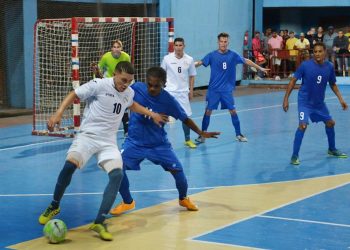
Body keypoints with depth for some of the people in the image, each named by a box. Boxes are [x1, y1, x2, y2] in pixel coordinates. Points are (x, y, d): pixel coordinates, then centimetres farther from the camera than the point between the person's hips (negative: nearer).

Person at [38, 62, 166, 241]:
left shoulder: (129, 93, 9)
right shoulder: (99, 85, -10)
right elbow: (74, 95, -6)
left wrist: (152, 114, 31)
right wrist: (58, 114, -19)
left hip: (108, 142, 5)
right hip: (88, 135, -4)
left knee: (117, 175, -19)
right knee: (69, 165, -27)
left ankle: (99, 223, -14)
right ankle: (54, 206, 1)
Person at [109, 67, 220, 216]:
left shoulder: (168, 100, -16)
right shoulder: (136, 88, -15)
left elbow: (185, 119, -5)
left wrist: (201, 133, -11)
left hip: (159, 143, 0)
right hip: (135, 142, 1)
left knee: (177, 170, -7)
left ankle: (183, 199, 26)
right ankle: (127, 202, 8)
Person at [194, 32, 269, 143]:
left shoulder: (233, 55, -2)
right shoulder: (212, 55, -5)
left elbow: (246, 61, 6)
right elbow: (200, 63, -7)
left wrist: (260, 68, 10)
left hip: (227, 89, 1)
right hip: (213, 89, -1)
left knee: (233, 111, 2)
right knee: (208, 111, -3)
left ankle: (238, 134, 17)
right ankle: (202, 135, 8)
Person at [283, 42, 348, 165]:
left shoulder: (329, 67, -6)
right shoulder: (306, 65, -18)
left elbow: (333, 84, 10)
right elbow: (293, 81, -11)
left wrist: (340, 99, 4)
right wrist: (286, 99, -14)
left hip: (319, 102, 5)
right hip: (305, 101, -5)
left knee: (330, 122, 15)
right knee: (303, 125, -21)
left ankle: (332, 149, 39)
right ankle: (295, 156, -12)